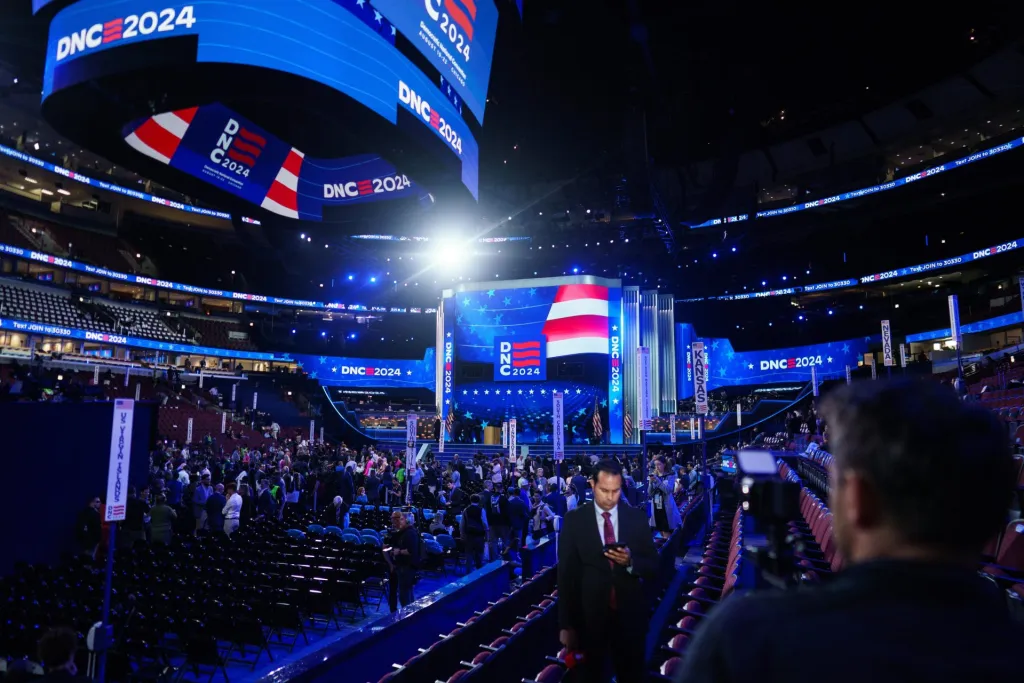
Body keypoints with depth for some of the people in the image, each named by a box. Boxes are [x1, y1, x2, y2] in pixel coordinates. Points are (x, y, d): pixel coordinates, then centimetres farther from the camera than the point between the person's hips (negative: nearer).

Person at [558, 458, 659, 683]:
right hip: (588, 615, -1)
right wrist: (566, 624, -8)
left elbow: (654, 567, 0)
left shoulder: (637, 517, -3)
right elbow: (566, 574, -5)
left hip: (630, 615, 1)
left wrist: (630, 562, -22)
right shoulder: (574, 520, -7)